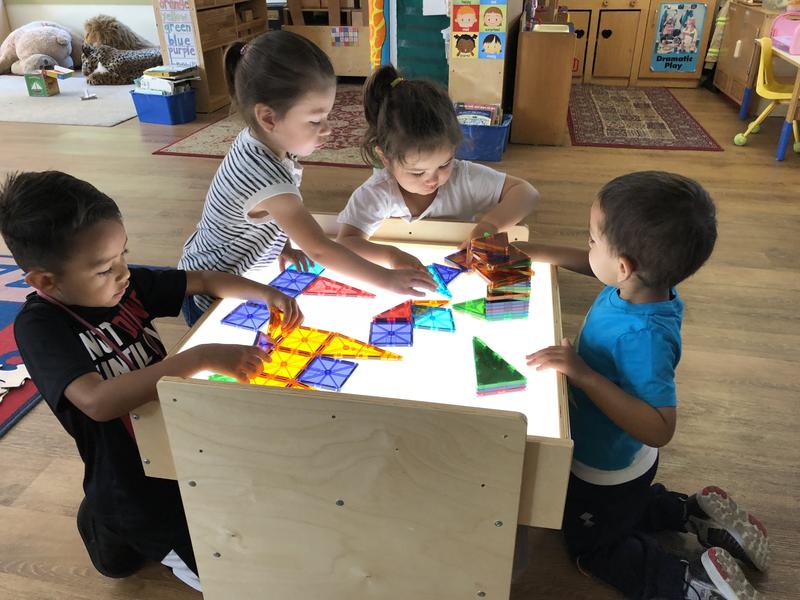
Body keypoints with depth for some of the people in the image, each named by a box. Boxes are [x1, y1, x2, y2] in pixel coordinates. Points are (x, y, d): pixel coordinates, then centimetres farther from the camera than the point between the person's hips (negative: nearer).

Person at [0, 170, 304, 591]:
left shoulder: (126, 284, -8)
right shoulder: (38, 325, -24)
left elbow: (203, 280, 2)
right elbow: (98, 401, -39)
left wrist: (266, 294, -15)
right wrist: (202, 358, -44)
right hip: (133, 484, -6)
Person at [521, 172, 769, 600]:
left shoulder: (643, 337, -42)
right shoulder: (642, 283, -18)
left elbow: (659, 429, -41)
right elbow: (590, 264, 2)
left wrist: (583, 373, -45)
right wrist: (529, 251, -2)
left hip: (608, 471, -8)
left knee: (591, 549, 20)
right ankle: (699, 514, 28)